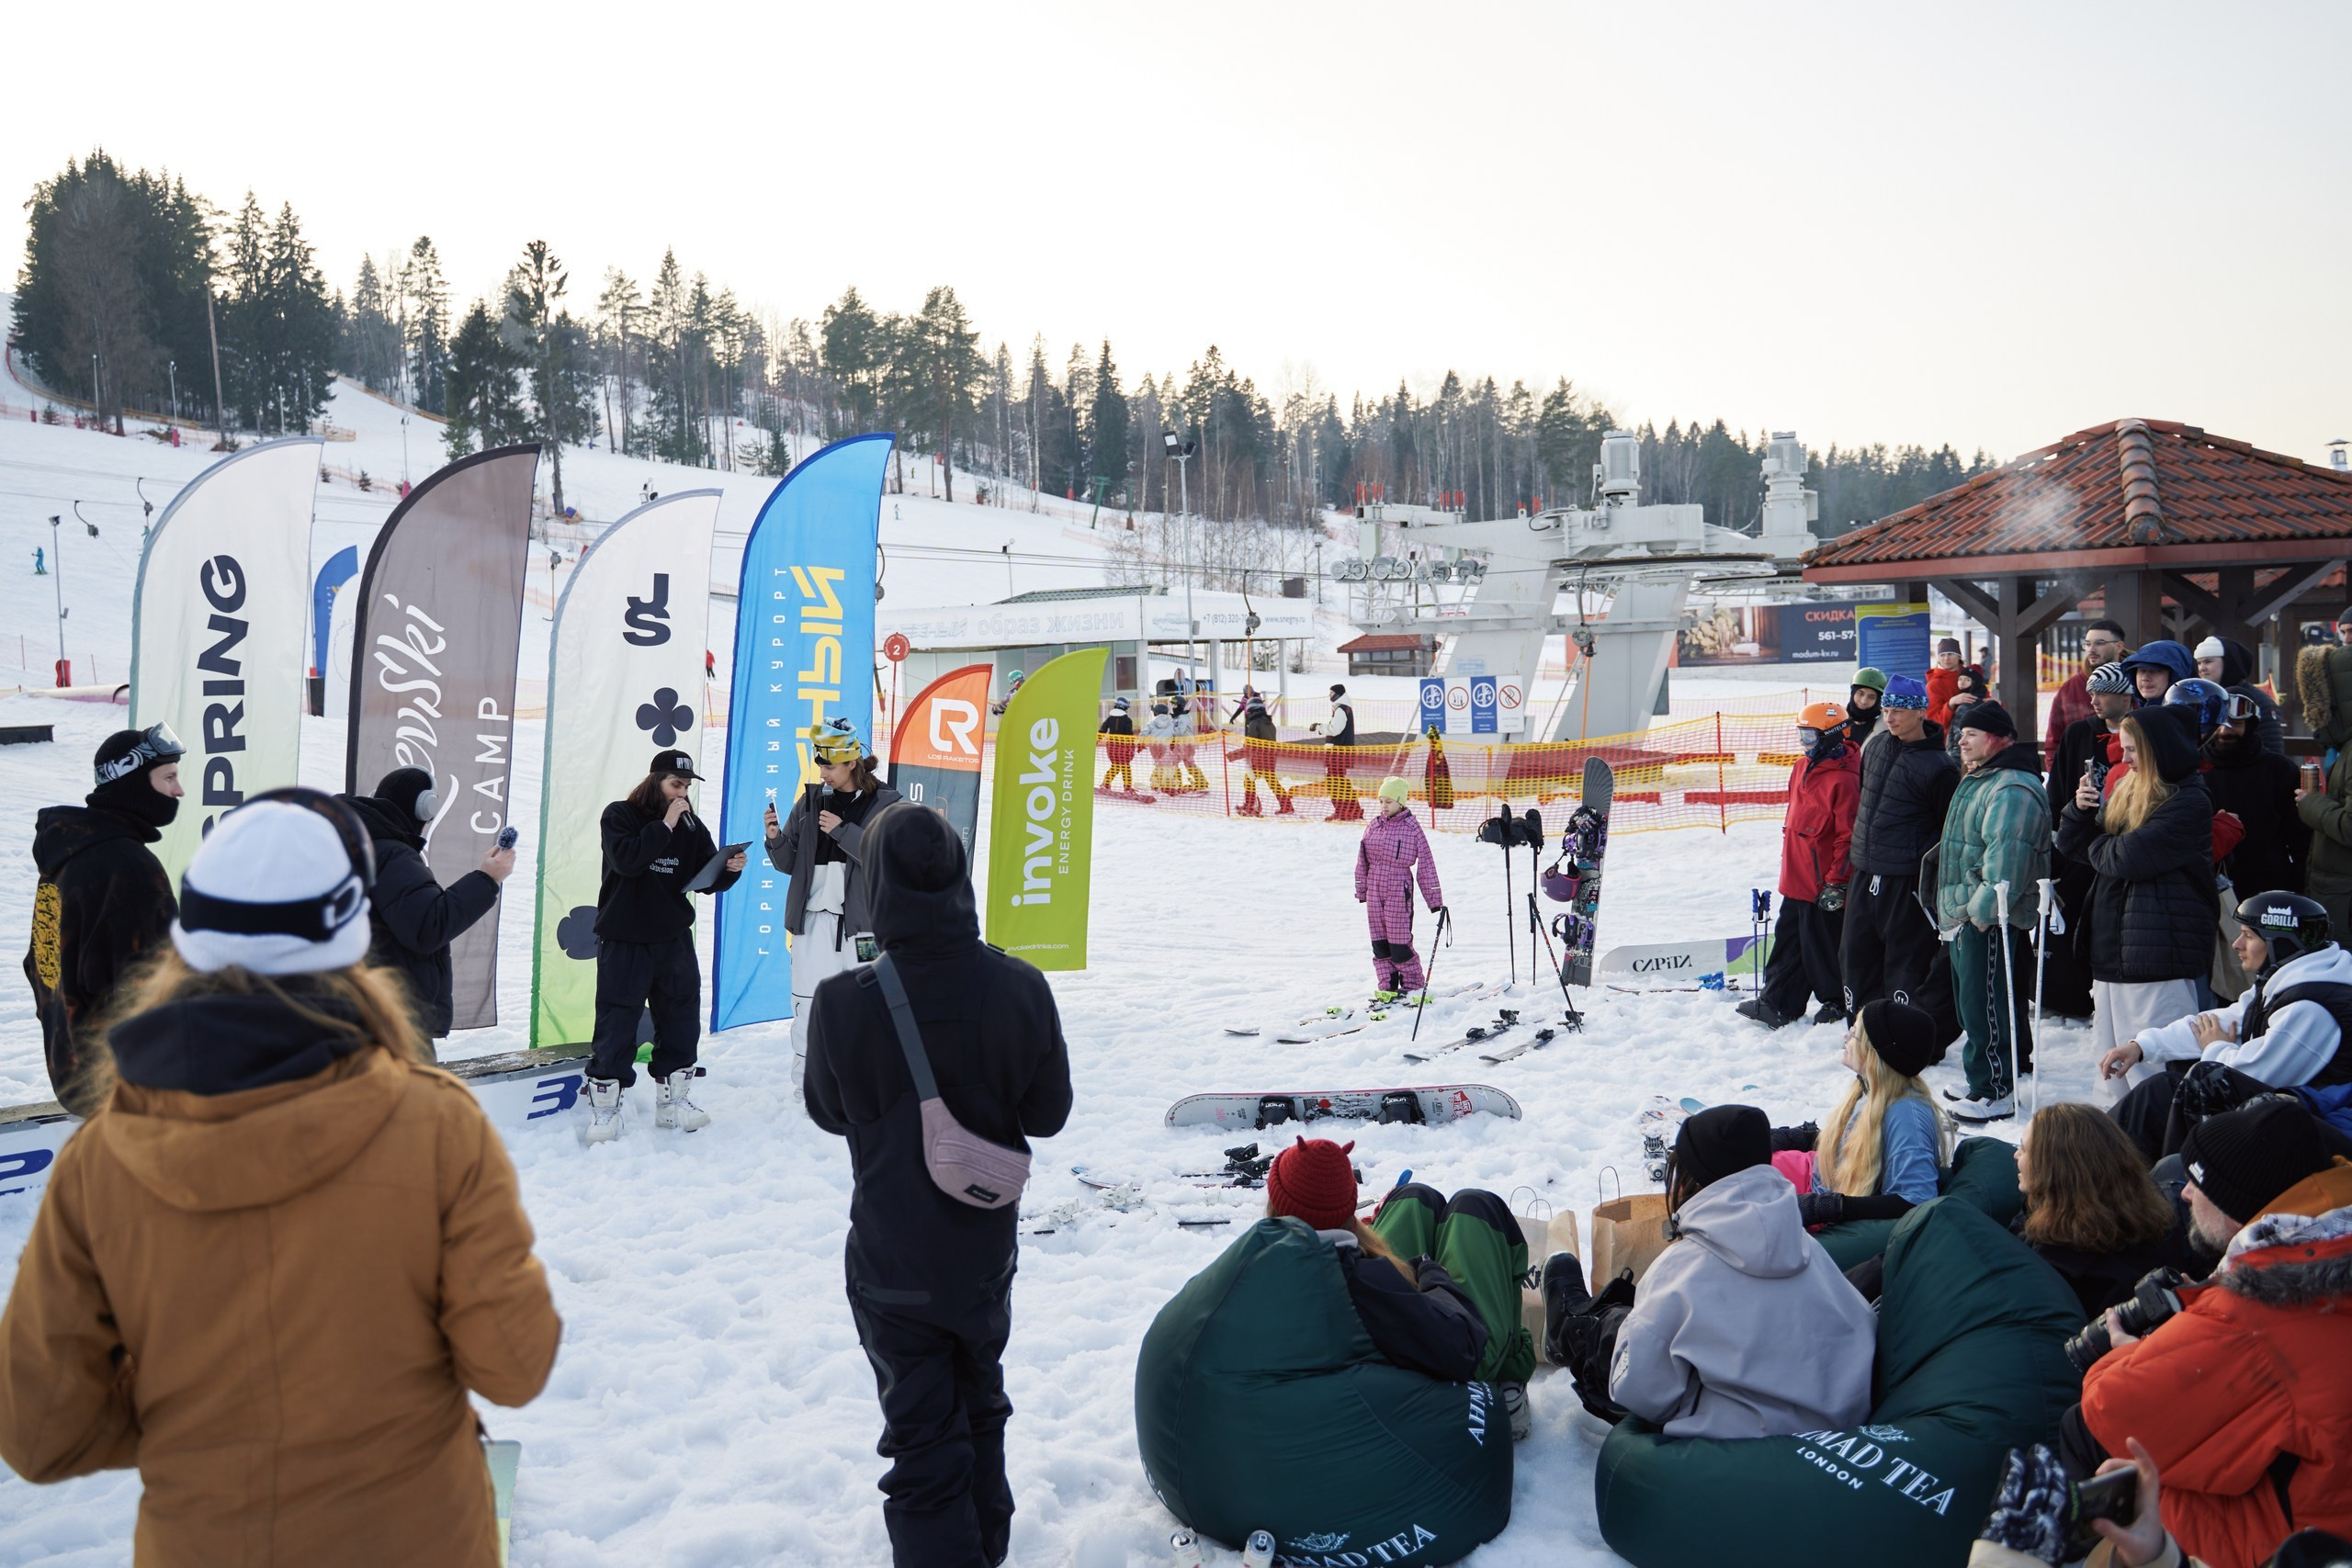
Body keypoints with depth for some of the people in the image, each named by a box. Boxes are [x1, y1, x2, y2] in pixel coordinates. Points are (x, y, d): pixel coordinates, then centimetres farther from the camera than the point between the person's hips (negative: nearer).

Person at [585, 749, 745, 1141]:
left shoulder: (691, 826, 8)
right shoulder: (619, 815, -5)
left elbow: (707, 880, 5)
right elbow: (627, 859, -24)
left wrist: (730, 869, -16)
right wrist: (665, 825, -24)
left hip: (675, 939, 5)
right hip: (623, 942, -5)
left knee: (681, 1021, 9)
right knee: (617, 1024, -1)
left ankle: (674, 1101, 23)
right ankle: (604, 1109, 9)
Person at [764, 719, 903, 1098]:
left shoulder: (885, 803, 1)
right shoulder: (809, 801, 11)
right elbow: (789, 863, 12)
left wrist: (843, 831, -17)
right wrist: (776, 839, -8)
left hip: (860, 918, -3)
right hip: (811, 916, 3)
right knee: (807, 1002, 0)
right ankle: (807, 1081, 10)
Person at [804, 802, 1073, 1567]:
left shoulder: (844, 1002, -24)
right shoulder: (1020, 988, -18)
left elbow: (829, 1111, -5)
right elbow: (1047, 1113, -5)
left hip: (893, 1264, -4)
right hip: (986, 1249, 4)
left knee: (924, 1434, 11)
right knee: (980, 1403, 28)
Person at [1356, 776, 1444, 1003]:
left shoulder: (1412, 828, -5)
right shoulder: (1373, 826, 8)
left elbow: (1425, 863, -4)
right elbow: (1363, 861, 14)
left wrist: (1435, 899, -4)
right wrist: (1361, 890, 13)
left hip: (1398, 890, -5)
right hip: (1374, 890, 5)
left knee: (1399, 941, -6)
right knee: (1379, 941, 6)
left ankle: (1413, 983, 11)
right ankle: (1387, 987, 14)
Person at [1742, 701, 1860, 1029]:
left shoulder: (1843, 780, -18)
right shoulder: (1802, 768, 10)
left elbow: (1848, 837, -19)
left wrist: (1836, 882, -18)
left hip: (1824, 884, -9)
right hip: (1796, 878, 9)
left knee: (1822, 944, 5)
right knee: (1788, 938, 12)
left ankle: (1836, 1002, 24)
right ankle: (1777, 1003, 19)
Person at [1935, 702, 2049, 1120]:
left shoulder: (2012, 788, -18)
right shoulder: (1978, 780, 18)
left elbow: (2006, 855, -28)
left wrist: (1984, 910, -27)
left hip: (1990, 920, -11)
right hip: (1966, 913, 11)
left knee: (1984, 1003, -8)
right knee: (1970, 1002, 18)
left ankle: (1994, 1092, -1)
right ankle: (1981, 1079, 28)